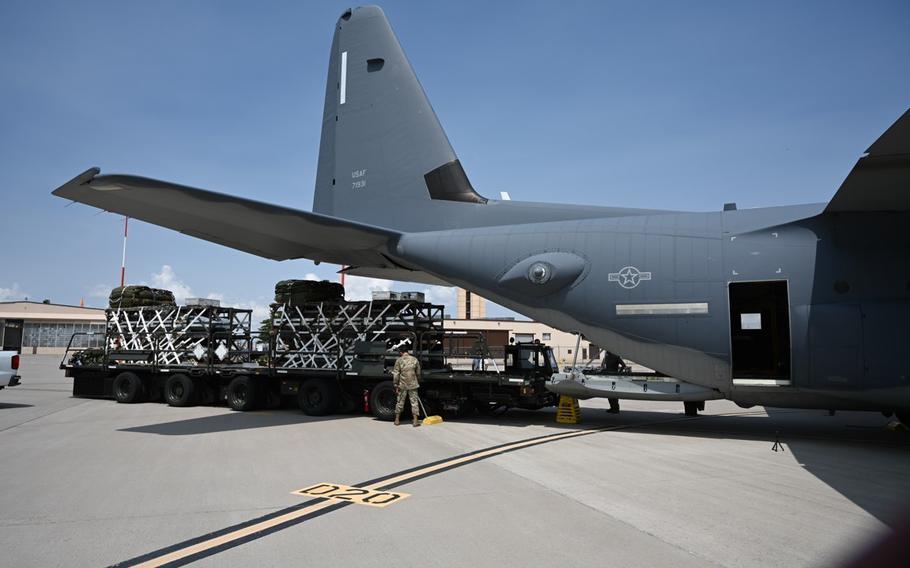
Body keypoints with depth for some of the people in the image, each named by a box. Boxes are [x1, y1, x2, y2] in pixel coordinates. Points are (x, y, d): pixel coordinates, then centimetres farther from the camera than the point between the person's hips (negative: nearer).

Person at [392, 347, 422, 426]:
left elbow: (395, 374, -7)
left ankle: (397, 420, 22)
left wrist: (396, 386, -1)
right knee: (414, 402, 5)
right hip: (413, 384, 1)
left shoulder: (399, 360, -6)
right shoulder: (414, 359, 1)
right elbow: (418, 373, 8)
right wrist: (417, 381, 23)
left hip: (402, 385, 0)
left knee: (400, 402, 12)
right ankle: (415, 421, 2)